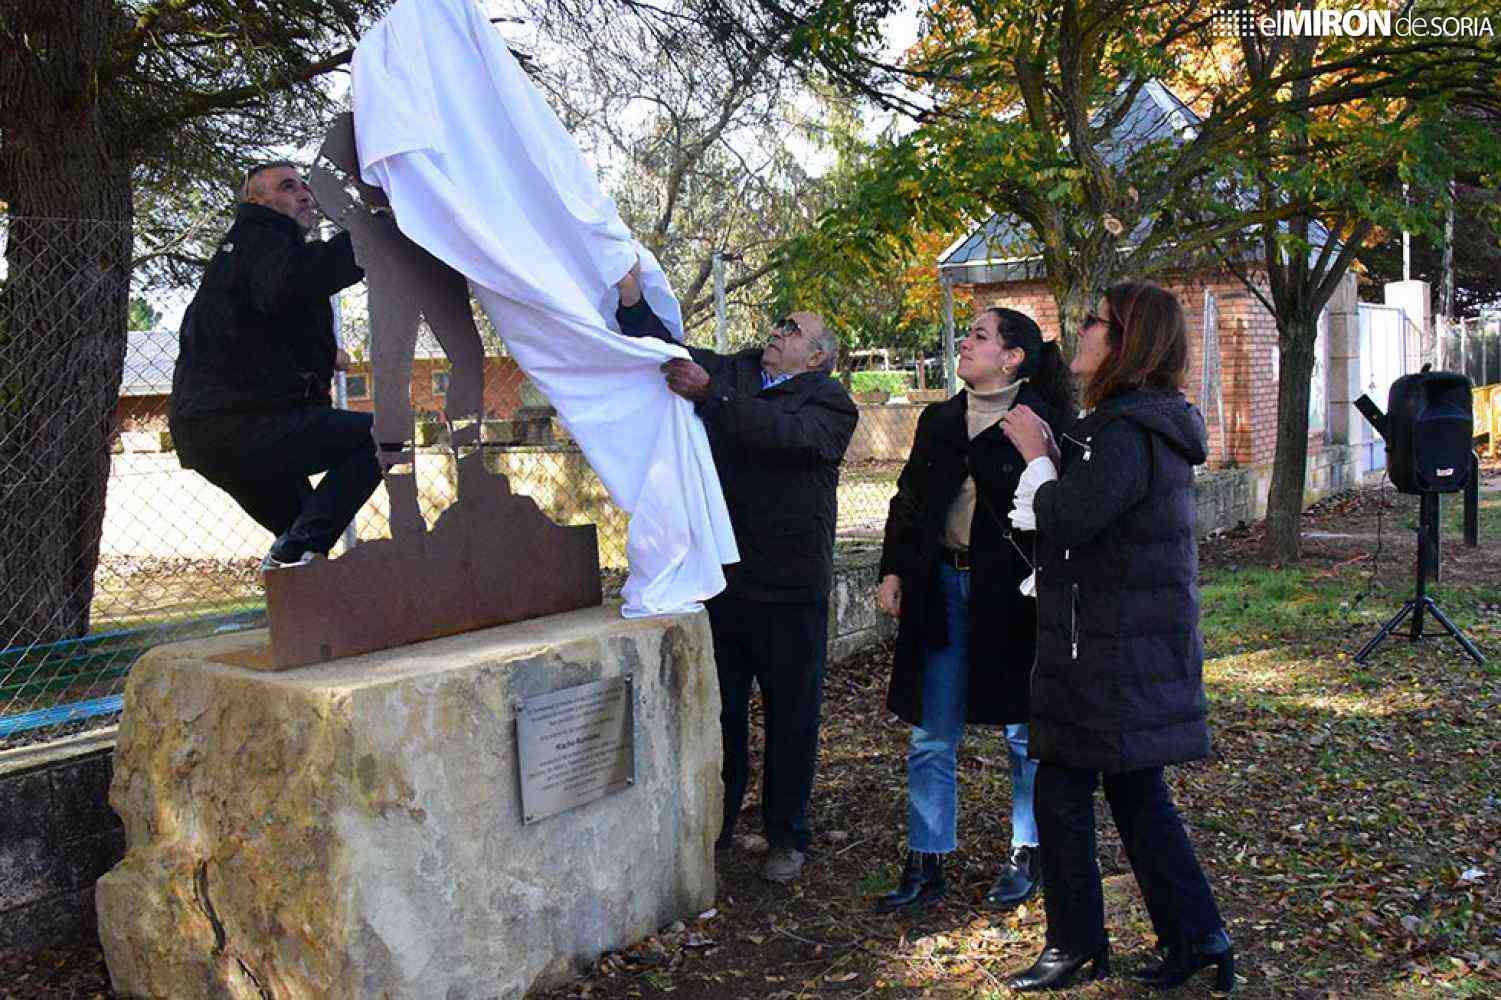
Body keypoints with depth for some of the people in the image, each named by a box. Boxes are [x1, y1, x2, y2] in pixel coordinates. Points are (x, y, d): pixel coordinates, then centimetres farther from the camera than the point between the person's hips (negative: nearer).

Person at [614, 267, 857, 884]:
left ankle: (786, 838, 24)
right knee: (719, 713, 13)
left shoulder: (831, 405, -3)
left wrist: (710, 394, -33)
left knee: (791, 718, 8)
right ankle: (715, 826, 29)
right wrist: (631, 292, -10)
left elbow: (782, 431, -23)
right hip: (721, 579, 4)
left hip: (790, 591, -3)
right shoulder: (733, 373, 12)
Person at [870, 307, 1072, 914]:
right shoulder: (939, 420, 12)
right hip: (941, 586, 5)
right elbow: (908, 500, 15)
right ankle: (925, 867, 17)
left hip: (1013, 591, -5)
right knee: (930, 738, 7)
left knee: (1025, 733, 10)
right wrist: (893, 570, 6)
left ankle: (1027, 858, 27)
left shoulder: (1040, 422, -6)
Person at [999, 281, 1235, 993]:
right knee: (1137, 795, 17)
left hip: (1107, 653, -10)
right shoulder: (1155, 426, 13)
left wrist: (1036, 454, -10)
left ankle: (1077, 948, 17)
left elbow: (1066, 518, -25)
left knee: (1061, 795, 4)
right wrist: (1047, 450, 6)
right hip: (1143, 645, 10)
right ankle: (1198, 937, 23)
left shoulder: (1127, 432, -20)